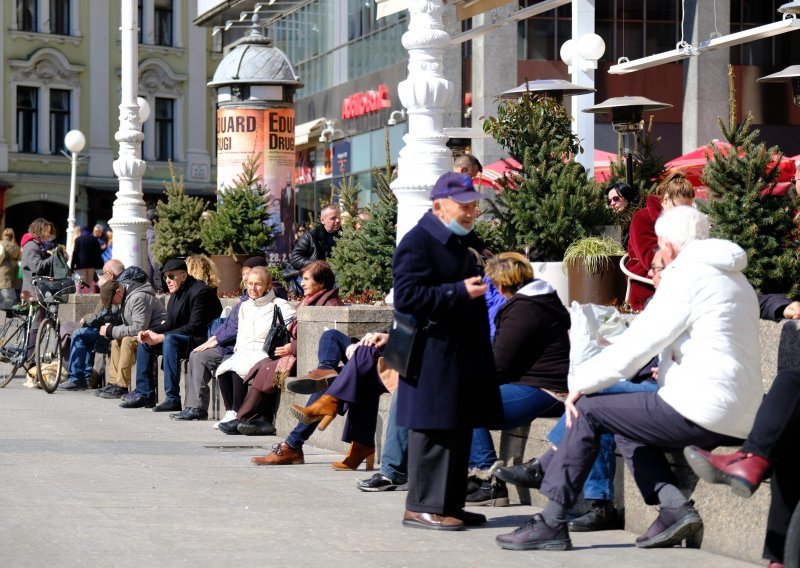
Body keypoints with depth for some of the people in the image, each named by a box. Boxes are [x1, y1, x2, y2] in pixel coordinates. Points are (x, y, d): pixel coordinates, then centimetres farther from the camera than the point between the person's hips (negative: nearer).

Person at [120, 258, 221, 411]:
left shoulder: (200, 292, -18)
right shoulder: (177, 293, 11)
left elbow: (195, 327, -25)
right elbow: (170, 324, 13)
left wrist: (161, 337, -24)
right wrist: (150, 332, -7)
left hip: (203, 339, -10)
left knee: (170, 340, -34)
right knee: (145, 341, 6)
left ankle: (173, 398, -34)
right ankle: (144, 394, 3)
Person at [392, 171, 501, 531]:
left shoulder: (458, 243, 20)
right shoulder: (418, 243, -12)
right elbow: (406, 297, -21)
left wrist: (476, 288, 16)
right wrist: (460, 292, -22)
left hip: (462, 355, 10)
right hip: (434, 357, -10)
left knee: (460, 432, 11)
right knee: (433, 433, -6)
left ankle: (450, 504, 18)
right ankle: (422, 507, 0)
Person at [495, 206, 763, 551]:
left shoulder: (686, 276, -8)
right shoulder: (735, 279, 20)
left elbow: (637, 344, -11)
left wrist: (581, 381, -4)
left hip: (702, 410, -10)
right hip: (739, 420, 10)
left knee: (586, 411, -1)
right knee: (627, 430, 25)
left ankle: (551, 522, -1)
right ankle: (675, 507, 5)